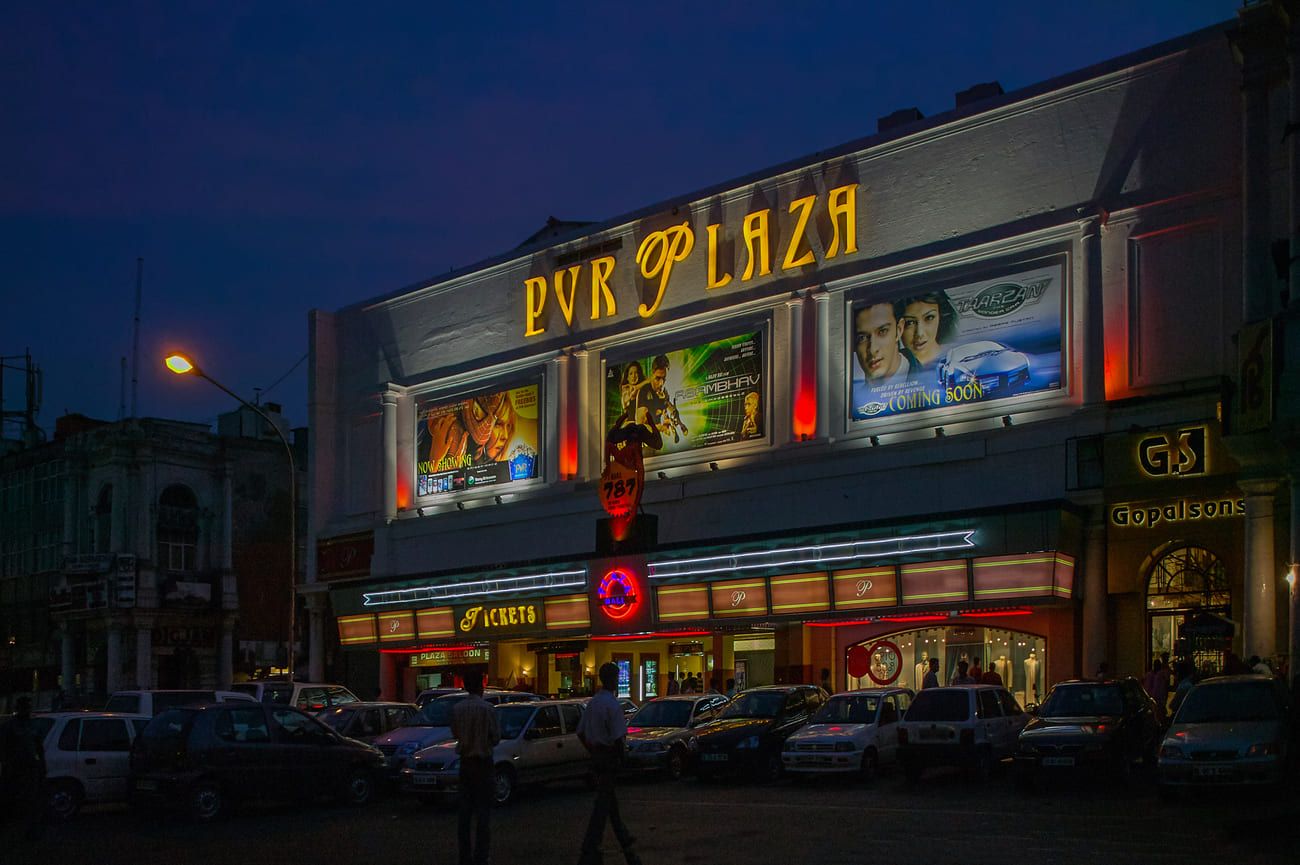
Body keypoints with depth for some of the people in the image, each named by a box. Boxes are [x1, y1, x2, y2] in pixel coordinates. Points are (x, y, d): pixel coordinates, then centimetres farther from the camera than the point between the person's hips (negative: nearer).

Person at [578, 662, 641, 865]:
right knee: (604, 803, -4)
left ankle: (624, 839, 36)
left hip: (596, 756, 8)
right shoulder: (613, 705, -17)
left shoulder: (593, 702, 8)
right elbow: (618, 738, -21)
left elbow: (581, 733, 13)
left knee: (610, 799, 20)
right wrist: (622, 757, -8)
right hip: (609, 756, -8)